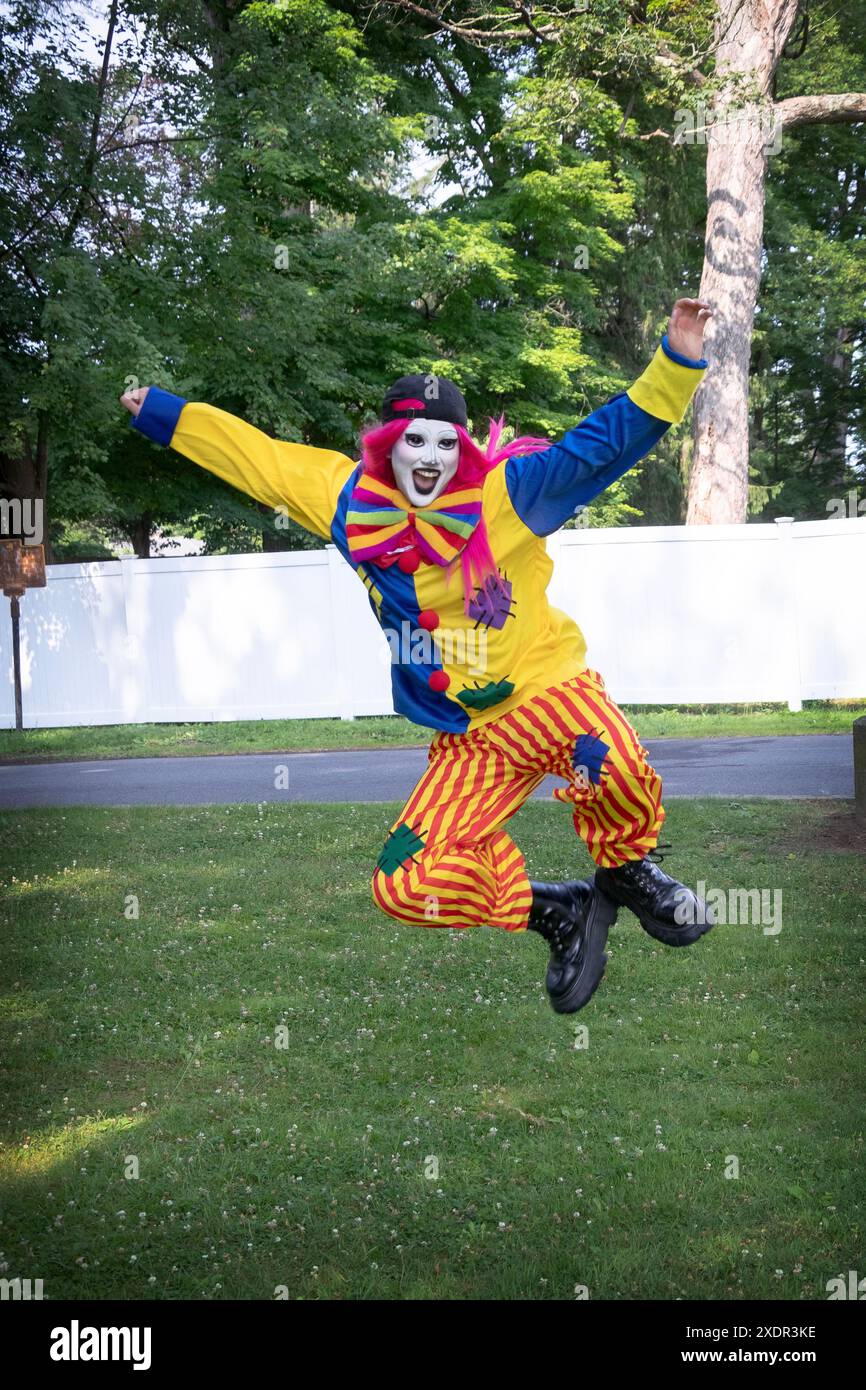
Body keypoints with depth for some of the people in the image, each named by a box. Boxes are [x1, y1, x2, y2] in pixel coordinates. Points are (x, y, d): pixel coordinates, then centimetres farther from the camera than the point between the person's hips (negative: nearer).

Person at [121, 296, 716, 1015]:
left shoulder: (508, 491, -7)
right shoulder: (348, 498, 4)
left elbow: (606, 440, -13)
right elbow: (258, 456, 15)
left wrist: (677, 362, -24)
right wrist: (162, 412, 20)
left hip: (549, 686, -4)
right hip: (466, 739, 4)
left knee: (611, 768, -38)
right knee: (409, 887, -14)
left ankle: (631, 870, -2)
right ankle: (559, 912, 10)